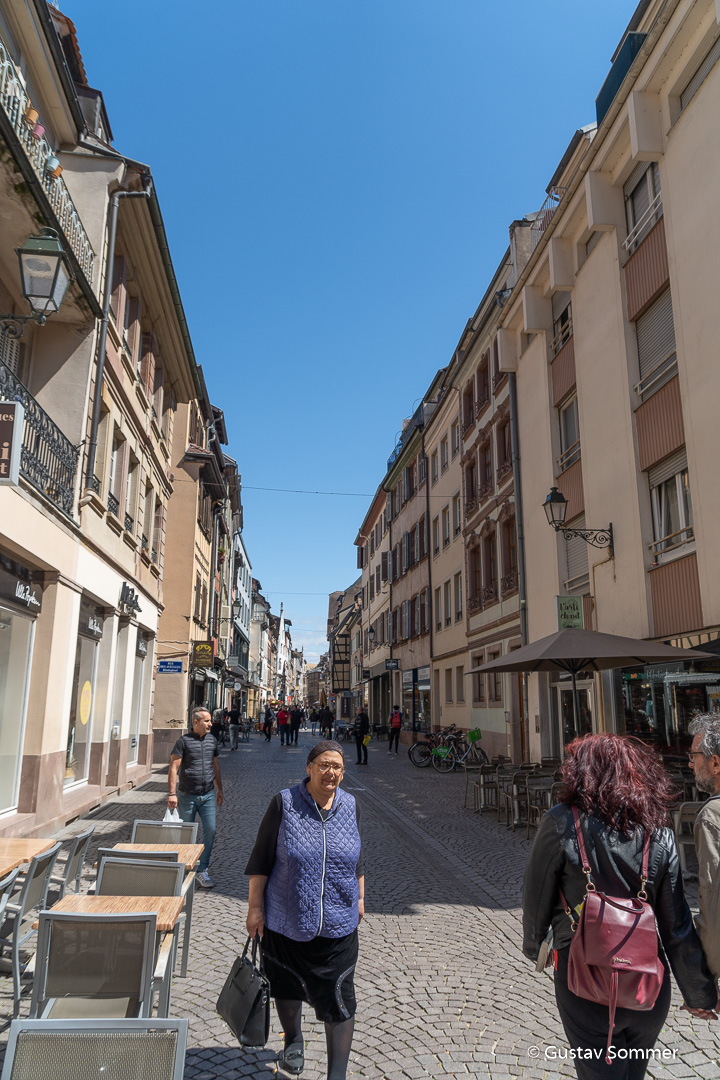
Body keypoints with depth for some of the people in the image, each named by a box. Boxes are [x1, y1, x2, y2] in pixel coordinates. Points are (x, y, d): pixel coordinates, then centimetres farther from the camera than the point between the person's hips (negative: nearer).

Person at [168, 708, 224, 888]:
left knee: (210, 830, -4)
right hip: (187, 795, -4)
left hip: (208, 795, 4)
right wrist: (172, 793, -17)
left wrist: (219, 789, 19)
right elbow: (174, 767, -10)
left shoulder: (212, 740, 9)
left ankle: (202, 871, 8)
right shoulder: (184, 741, -7)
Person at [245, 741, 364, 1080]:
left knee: (339, 1000, 2)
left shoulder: (350, 806, -2)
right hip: (287, 921, -1)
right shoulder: (284, 804, -13)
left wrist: (360, 897, 17)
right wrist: (255, 906, -8)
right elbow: (261, 860, -7)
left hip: (338, 925, 1)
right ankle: (293, 1041, 50)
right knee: (287, 987, 21)